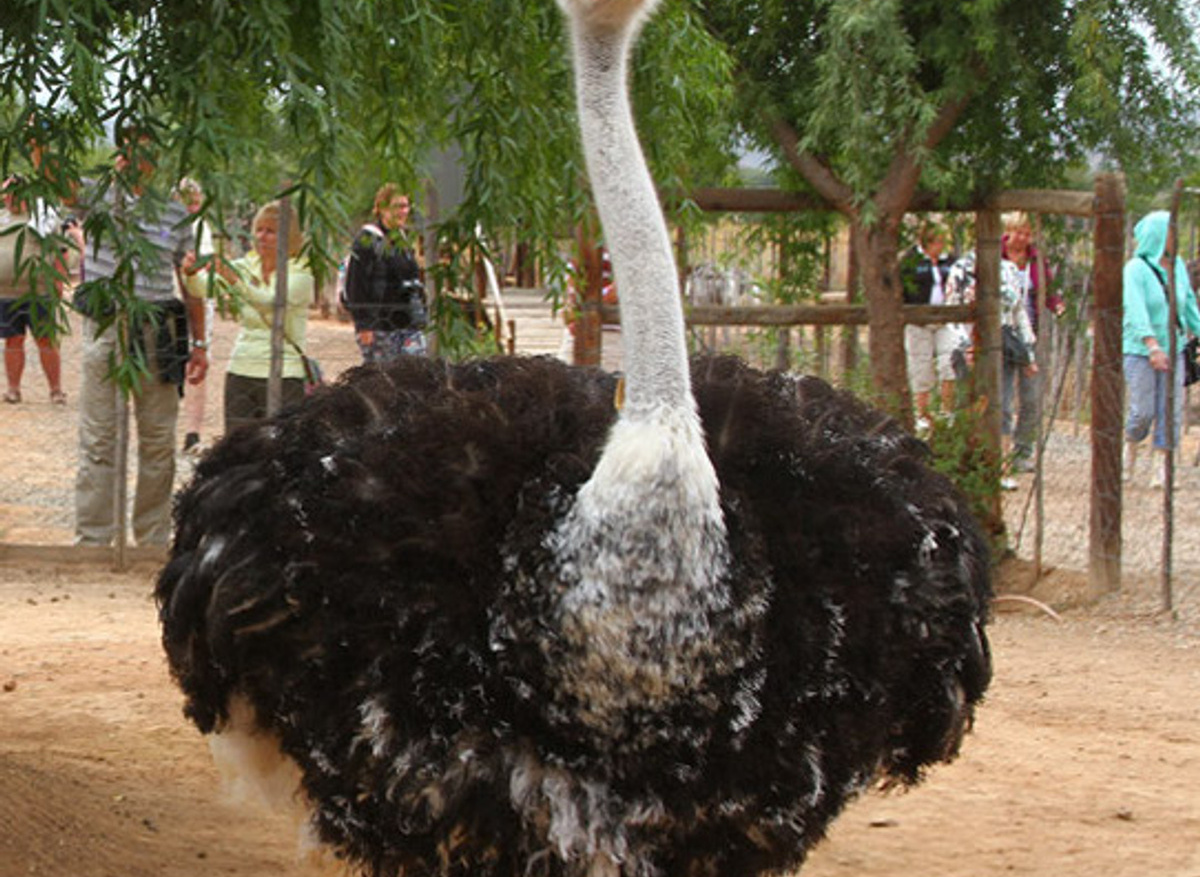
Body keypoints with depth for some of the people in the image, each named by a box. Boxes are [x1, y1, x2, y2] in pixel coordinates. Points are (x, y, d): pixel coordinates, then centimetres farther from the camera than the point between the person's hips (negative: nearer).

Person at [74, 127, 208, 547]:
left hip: (157, 335, 2)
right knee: (98, 440, -2)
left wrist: (199, 343, 11)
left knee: (159, 441, 7)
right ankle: (92, 540, 2)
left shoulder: (176, 213, 9)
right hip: (104, 326, -2)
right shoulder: (99, 196, 3)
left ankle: (154, 540, 17)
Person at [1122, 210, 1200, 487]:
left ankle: (1162, 469, 1)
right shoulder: (1136, 269, -12)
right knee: (1143, 411, -5)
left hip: (1172, 350, 5)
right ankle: (1130, 446, 25)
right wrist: (1152, 346, -35)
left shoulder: (1177, 267, 7)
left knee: (1171, 411, -3)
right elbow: (1136, 311, -24)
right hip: (1139, 350, -5)